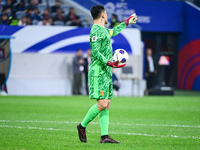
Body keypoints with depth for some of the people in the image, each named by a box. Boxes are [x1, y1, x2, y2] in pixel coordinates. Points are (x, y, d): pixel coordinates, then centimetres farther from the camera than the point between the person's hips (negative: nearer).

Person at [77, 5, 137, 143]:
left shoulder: (103, 30, 19)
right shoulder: (96, 30, -11)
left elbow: (113, 32, 42)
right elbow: (95, 52, -19)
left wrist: (127, 22, 51)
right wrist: (109, 63, -27)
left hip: (106, 72, 10)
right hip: (98, 73, -10)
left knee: (106, 104, 2)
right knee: (102, 104, -15)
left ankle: (104, 136, -2)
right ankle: (82, 126, 0)